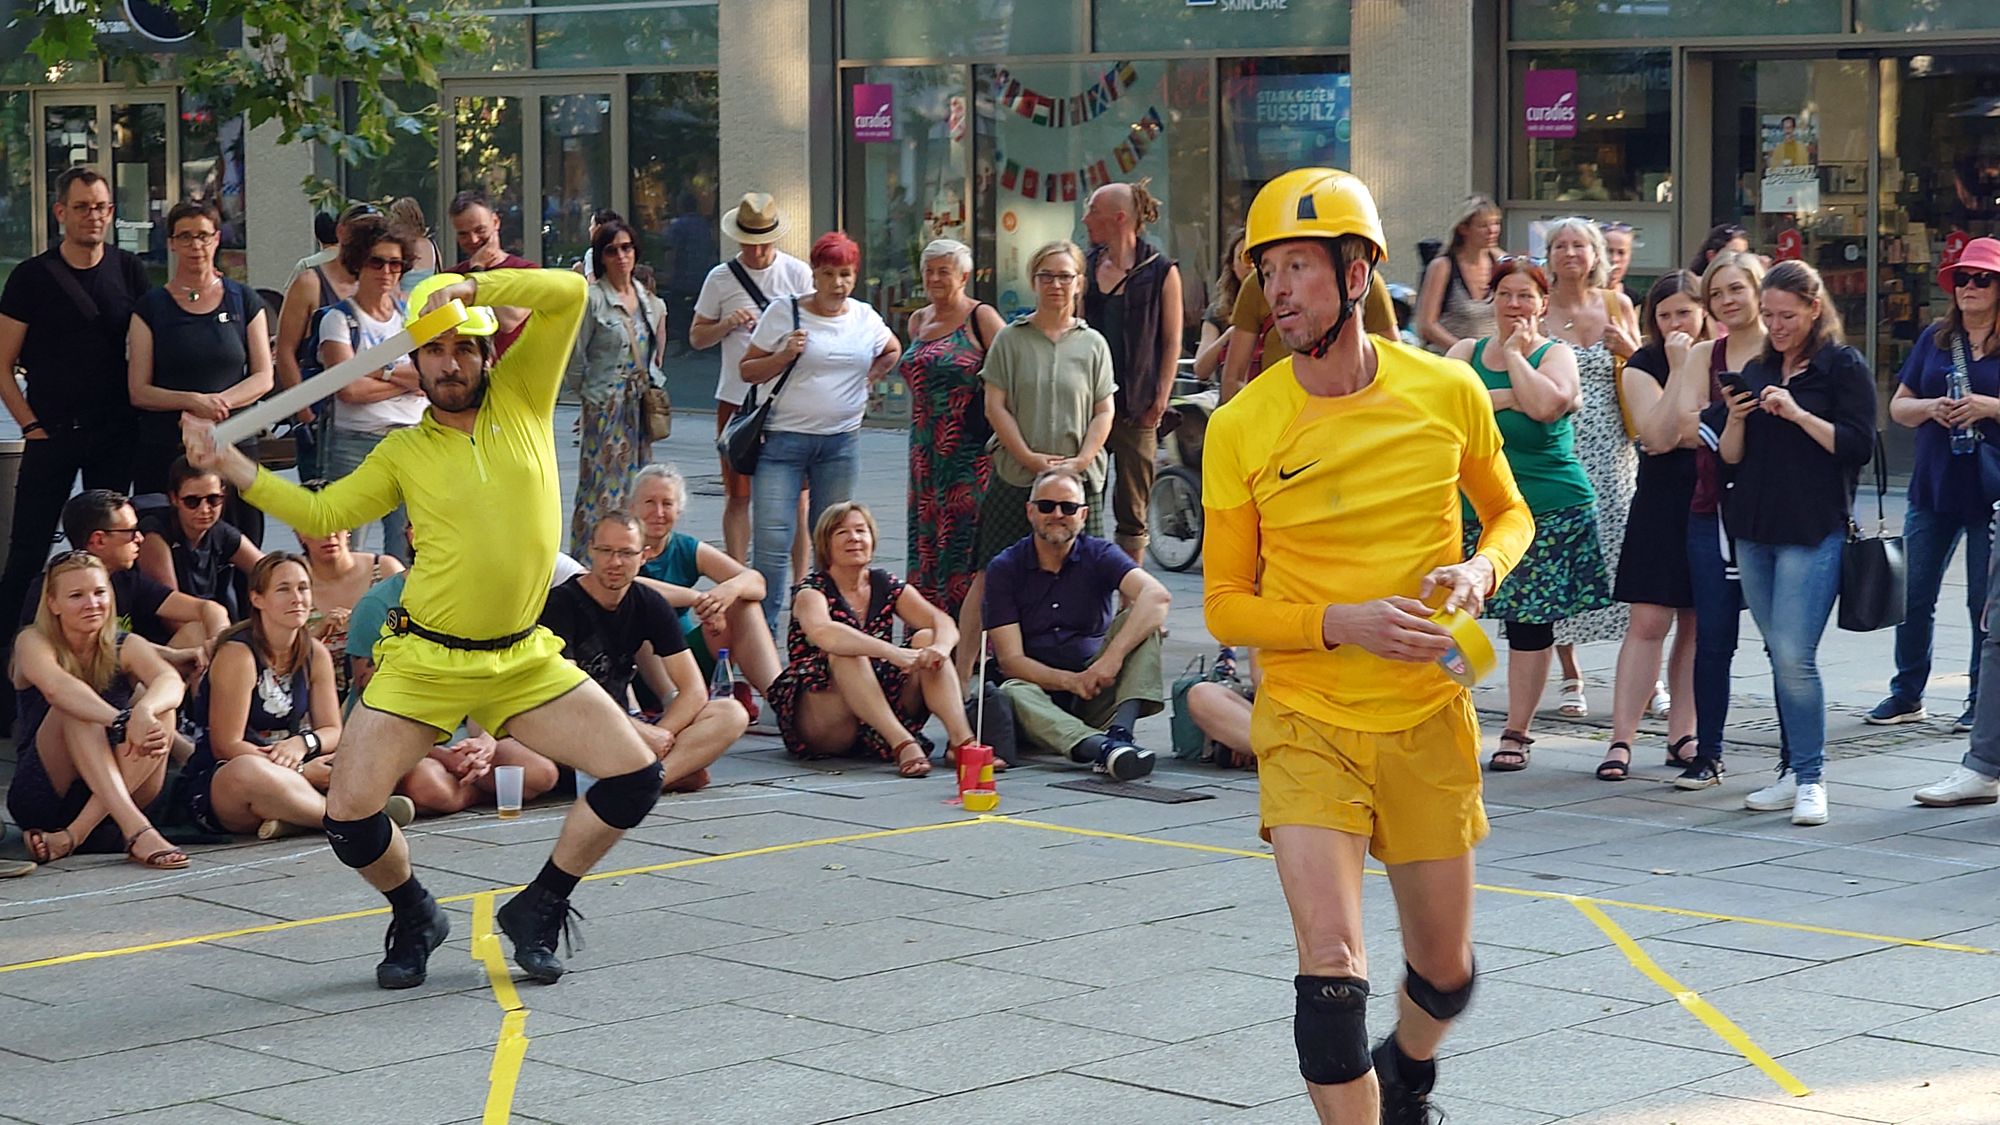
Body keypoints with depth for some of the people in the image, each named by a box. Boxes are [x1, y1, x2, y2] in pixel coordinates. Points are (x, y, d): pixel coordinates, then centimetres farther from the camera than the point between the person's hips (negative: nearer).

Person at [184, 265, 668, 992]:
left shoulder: (521, 399, 2)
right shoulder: (403, 452, 3)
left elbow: (567, 294, -6)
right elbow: (321, 515, 7)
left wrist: (472, 287, -17)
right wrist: (231, 466, 0)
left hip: (522, 661, 1)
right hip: (424, 661, -1)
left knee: (635, 778, -8)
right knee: (349, 815, -10)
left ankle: (538, 910, 13)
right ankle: (415, 918, 22)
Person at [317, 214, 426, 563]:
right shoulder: (339, 319, 2)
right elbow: (348, 388, -11)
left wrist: (380, 372, -8)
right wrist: (407, 381, -2)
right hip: (355, 443, -3)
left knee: (407, 553, 0)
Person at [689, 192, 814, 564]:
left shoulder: (798, 273, 3)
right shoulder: (720, 278, 6)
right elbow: (696, 338, 11)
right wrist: (727, 324, -9)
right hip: (737, 398, 1)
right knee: (738, 496, 5)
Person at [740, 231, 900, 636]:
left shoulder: (865, 319, 9)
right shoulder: (785, 313, -2)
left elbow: (892, 350, 30)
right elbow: (747, 371, 1)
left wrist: (869, 377, 13)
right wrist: (784, 356, -15)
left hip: (841, 444, 4)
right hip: (784, 439, -4)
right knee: (772, 539, -11)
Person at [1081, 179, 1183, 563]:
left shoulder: (1161, 271, -1)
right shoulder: (1087, 266, 11)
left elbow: (1171, 343, 1)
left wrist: (1159, 401, -7)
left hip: (1135, 409, -4)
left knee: (1132, 510, 3)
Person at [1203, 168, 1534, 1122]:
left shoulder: (1447, 392, -5)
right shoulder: (1241, 429, -9)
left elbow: (1509, 512, 13)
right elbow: (1223, 605, -3)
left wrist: (1481, 568, -9)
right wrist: (1339, 624, -20)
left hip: (1429, 721, 2)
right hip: (1307, 725, -2)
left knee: (1445, 974, 15)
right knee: (1330, 970, -16)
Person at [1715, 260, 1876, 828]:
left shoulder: (1844, 366, -1)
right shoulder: (1756, 369, 15)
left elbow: (1858, 446, -9)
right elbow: (1730, 457, 14)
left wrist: (1799, 414, -17)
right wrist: (1735, 419, -5)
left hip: (1815, 531, -6)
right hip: (1754, 529, 6)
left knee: (1794, 657, -13)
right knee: (1780, 657, 8)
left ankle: (1811, 779, -6)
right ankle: (1797, 771, 15)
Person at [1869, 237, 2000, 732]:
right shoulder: (1936, 338, 10)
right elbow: (1899, 406, 12)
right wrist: (1931, 407, -8)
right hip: (1933, 488, 4)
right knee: (1913, 596, 6)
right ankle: (1907, 694, 18)